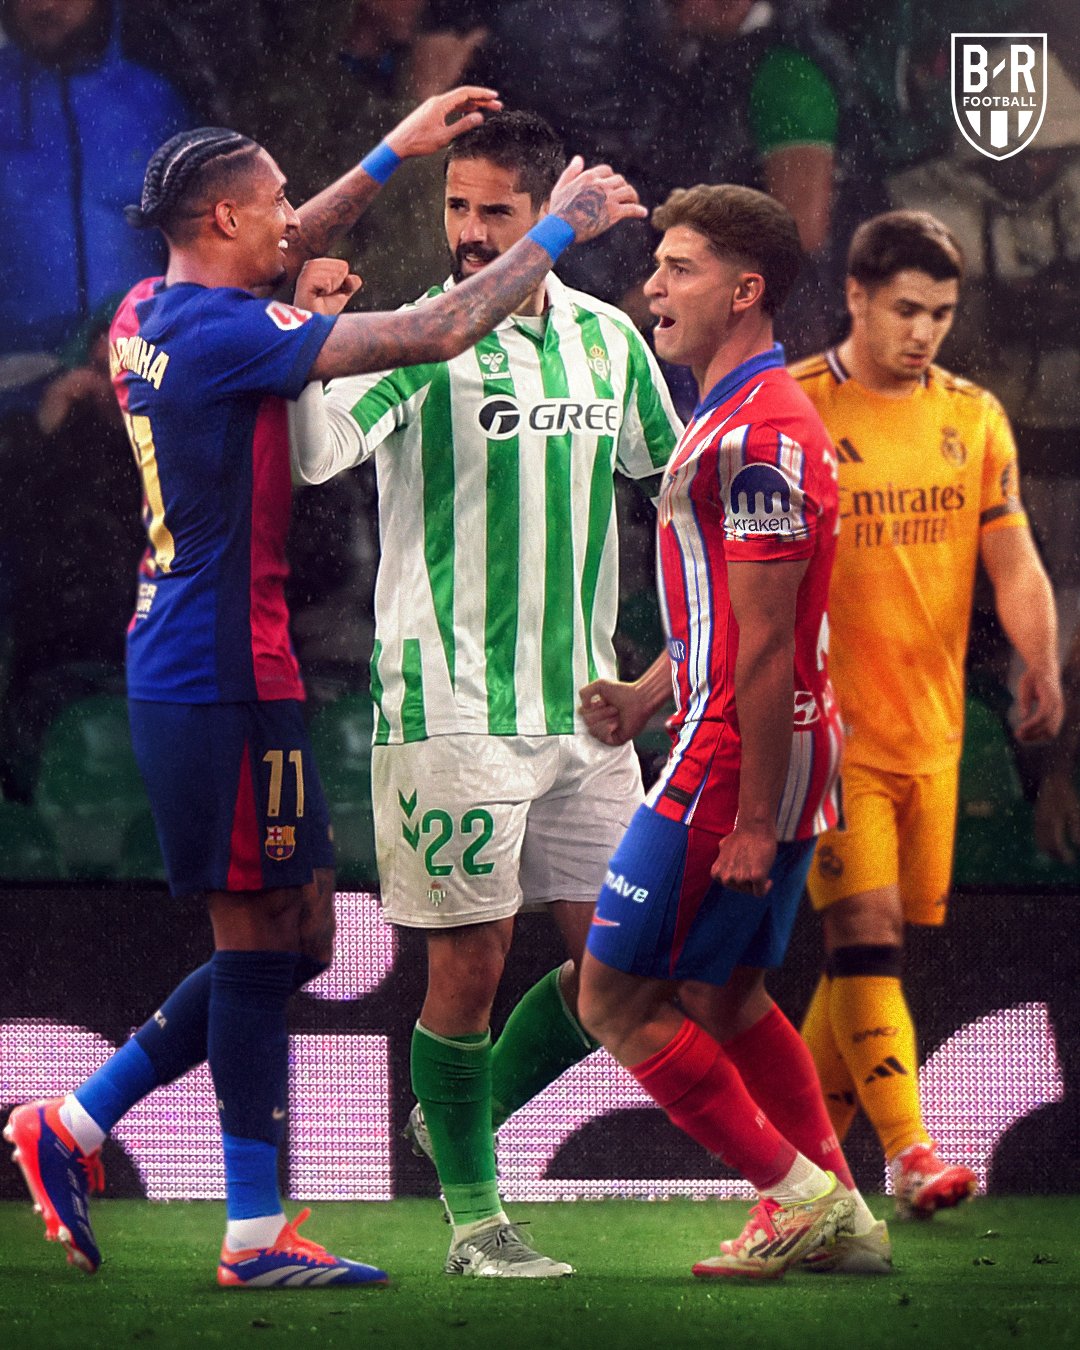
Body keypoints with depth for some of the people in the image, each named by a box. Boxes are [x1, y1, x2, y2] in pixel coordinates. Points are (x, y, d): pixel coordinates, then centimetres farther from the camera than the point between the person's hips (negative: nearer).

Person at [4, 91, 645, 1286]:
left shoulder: (150, 316, 9)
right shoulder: (229, 333, -17)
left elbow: (276, 259, 31)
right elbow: (435, 334, -20)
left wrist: (395, 151, 32)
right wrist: (557, 230, -9)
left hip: (175, 664, 10)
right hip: (228, 679, -10)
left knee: (286, 940, 14)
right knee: (263, 941, -3)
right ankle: (255, 1236, 2)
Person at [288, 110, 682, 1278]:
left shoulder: (606, 338, 9)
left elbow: (675, 470, 23)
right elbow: (314, 449, -24)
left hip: (582, 703, 5)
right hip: (452, 707, -5)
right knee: (470, 961, -2)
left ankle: (471, 1113, 28)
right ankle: (473, 1212, 10)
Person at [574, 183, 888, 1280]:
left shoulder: (755, 436, -18)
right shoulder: (734, 417, 16)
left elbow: (766, 644, -21)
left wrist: (753, 818, -21)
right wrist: (645, 696, 7)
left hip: (737, 759, -10)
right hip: (758, 754, 10)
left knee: (615, 998, -5)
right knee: (723, 999, 16)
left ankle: (798, 1193, -2)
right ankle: (837, 1218, 18)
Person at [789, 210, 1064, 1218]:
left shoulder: (974, 417, 8)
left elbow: (1013, 559, 3)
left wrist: (1040, 664, -14)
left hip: (931, 729, 5)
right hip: (830, 728, -5)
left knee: (880, 939, 9)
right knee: (866, 934, -14)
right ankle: (909, 1155, -19)